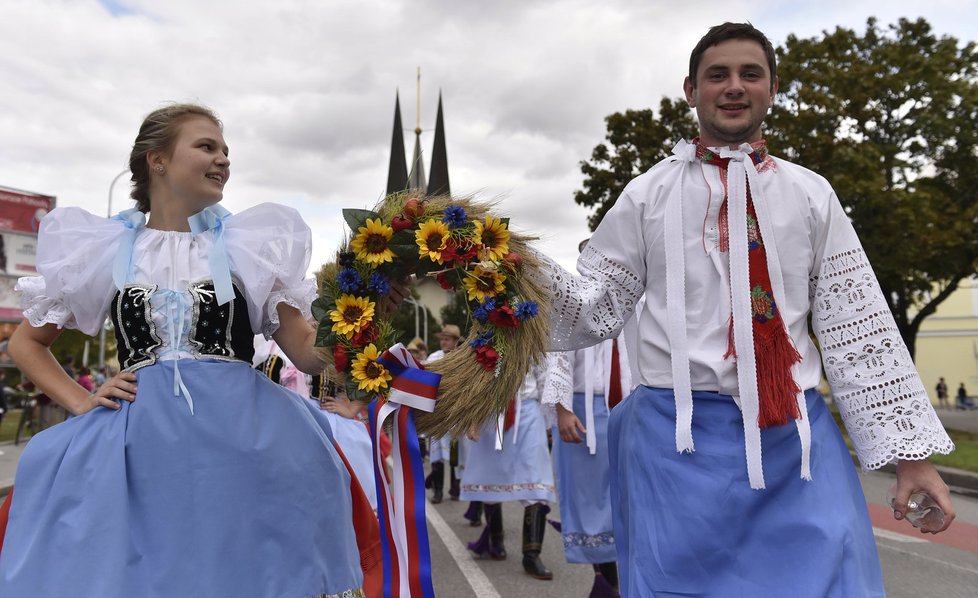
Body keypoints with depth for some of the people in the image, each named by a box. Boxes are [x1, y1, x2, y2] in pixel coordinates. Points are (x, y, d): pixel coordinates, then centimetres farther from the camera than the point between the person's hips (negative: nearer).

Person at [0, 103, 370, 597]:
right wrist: (82, 403, 4)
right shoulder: (103, 249, 6)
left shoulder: (249, 245, 3)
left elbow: (306, 350, -2)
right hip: (137, 448, 1)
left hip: (241, 439, 0)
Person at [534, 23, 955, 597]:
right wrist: (527, 273, -16)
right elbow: (597, 310, 3)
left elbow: (856, 325, 8)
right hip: (680, 439, -2)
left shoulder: (811, 194, 8)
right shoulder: (650, 193, 3)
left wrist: (910, 449, 6)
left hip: (797, 437, 2)